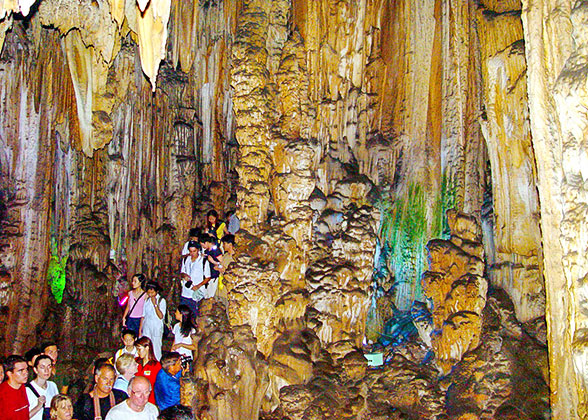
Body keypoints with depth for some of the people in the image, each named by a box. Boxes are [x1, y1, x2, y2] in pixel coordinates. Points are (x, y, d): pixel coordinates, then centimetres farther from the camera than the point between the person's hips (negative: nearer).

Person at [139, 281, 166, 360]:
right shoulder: (147, 300, 8)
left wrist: (155, 304, -21)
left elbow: (161, 316, -17)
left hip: (157, 328, -4)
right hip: (146, 327, 4)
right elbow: (143, 316, 13)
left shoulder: (161, 300, -7)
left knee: (156, 348, 0)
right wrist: (140, 328, 11)